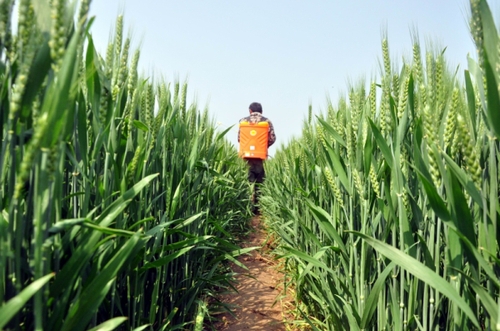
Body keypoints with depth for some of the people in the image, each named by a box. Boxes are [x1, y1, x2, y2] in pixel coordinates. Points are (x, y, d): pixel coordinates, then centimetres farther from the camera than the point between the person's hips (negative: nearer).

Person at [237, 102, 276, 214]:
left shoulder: (243, 120, 7)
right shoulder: (267, 121, 5)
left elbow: (239, 138, 4)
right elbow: (272, 138, -2)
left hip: (247, 154, 1)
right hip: (261, 155, 0)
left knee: (248, 180, 6)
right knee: (259, 181, 9)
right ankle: (257, 207, 10)